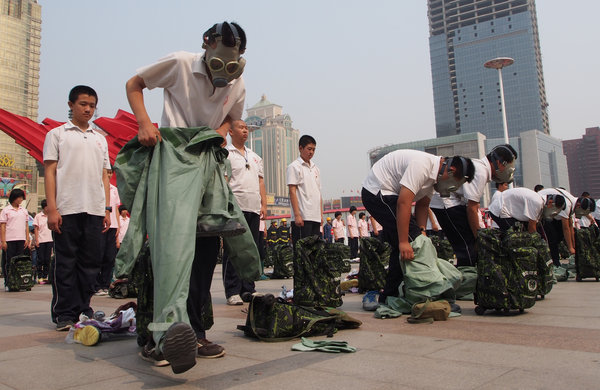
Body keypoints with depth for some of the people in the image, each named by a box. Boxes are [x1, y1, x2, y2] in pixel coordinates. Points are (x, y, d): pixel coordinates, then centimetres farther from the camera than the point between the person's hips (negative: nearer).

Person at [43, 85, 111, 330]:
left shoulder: (100, 139, 20)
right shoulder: (57, 134, 9)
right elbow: (50, 172, 3)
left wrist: (107, 209, 9)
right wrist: (52, 208, -7)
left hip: (94, 209, 4)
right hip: (67, 209, -3)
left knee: (91, 263, 4)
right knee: (66, 263, 0)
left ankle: (84, 311, 14)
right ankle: (65, 315, 7)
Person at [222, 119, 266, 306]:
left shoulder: (255, 157, 24)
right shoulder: (225, 154, 4)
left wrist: (264, 204, 11)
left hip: (254, 208, 6)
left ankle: (248, 290, 14)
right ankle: (232, 292, -3)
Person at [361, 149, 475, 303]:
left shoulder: (433, 172, 6)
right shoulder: (422, 165, -26)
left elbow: (422, 205, 12)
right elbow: (403, 203, -32)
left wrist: (421, 230, -3)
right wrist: (404, 242, -33)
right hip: (376, 192, -11)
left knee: (403, 241, 11)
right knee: (409, 240, -14)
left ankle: (390, 294, 18)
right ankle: (391, 295, -7)